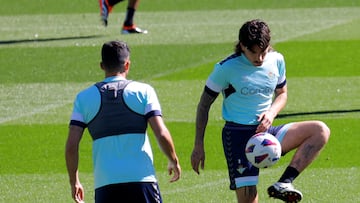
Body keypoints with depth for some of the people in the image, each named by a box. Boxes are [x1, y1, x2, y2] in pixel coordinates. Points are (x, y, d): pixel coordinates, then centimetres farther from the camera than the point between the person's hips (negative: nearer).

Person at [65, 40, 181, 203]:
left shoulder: (84, 98, 7)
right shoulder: (143, 91, 2)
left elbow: (71, 146, 2)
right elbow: (162, 135, -5)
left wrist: (74, 182, 15)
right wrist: (174, 162, 14)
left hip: (104, 184, 1)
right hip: (142, 179, -1)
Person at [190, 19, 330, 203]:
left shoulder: (276, 60, 2)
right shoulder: (226, 68, -10)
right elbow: (204, 105, 0)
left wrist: (271, 113, -6)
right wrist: (198, 146, -1)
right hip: (238, 136, -5)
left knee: (321, 131, -14)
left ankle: (284, 183, -22)